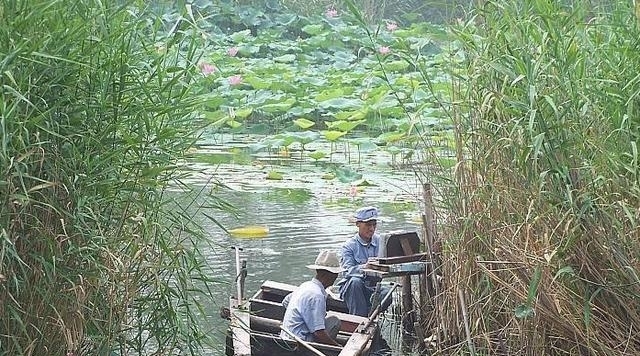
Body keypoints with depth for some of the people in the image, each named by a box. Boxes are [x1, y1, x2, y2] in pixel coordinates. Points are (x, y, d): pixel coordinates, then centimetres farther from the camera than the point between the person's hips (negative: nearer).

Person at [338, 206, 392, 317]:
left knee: (388, 293, -28)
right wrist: (364, 267, -40)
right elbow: (347, 271, -19)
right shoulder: (349, 246, -3)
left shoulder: (380, 241, 9)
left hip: (373, 289, 3)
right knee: (355, 281, -35)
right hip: (351, 290, -2)